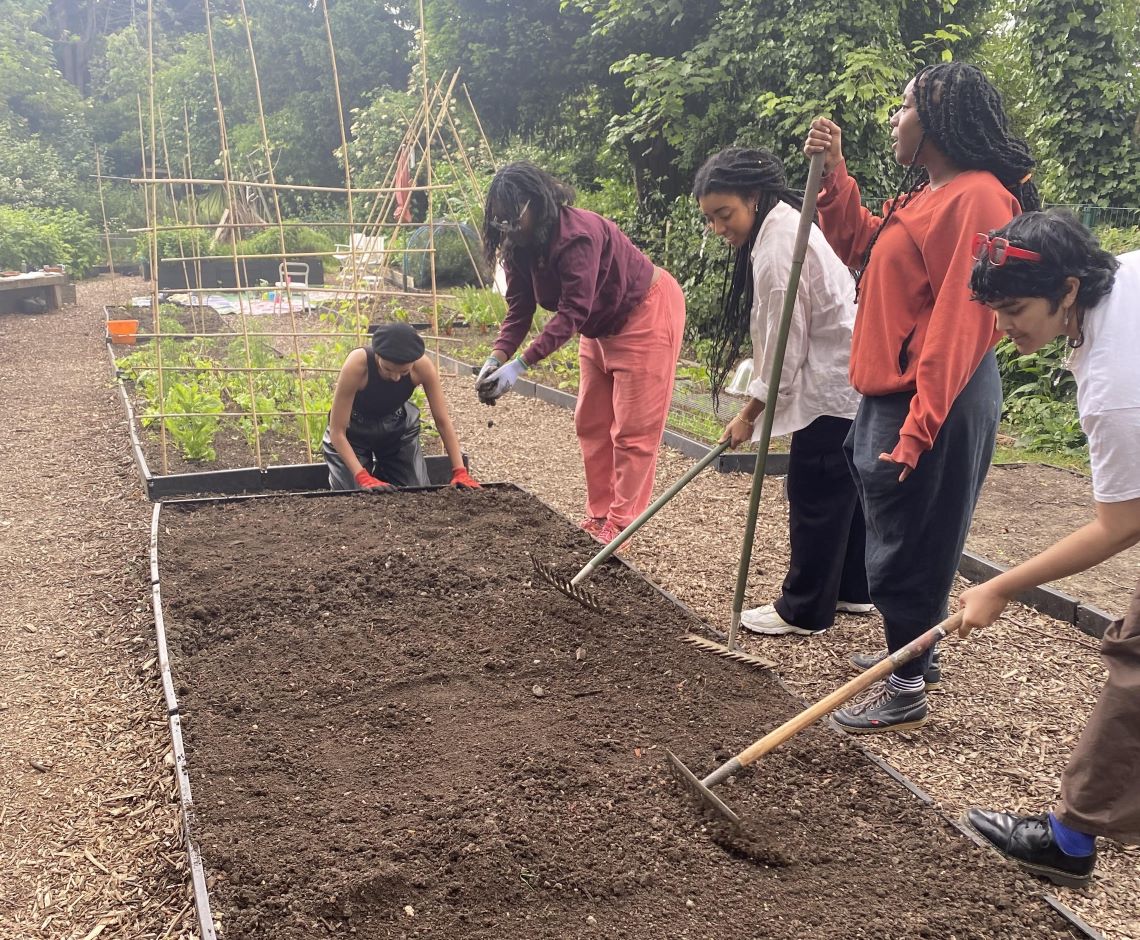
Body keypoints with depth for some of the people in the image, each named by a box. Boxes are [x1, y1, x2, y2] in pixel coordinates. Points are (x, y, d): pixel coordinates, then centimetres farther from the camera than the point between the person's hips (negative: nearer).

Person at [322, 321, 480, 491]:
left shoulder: (423, 366, -29)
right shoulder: (357, 365, -37)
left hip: (397, 428, 3)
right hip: (353, 431, -2)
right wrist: (363, 477, -40)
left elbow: (443, 421, -18)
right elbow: (337, 431, -30)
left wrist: (460, 471, -25)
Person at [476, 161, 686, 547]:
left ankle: (618, 529, -3)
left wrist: (520, 365, -39)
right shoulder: (519, 246, -7)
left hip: (647, 314, -9)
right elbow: (519, 310, -9)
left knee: (633, 429, -7)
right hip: (601, 326, 9)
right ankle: (598, 517, 18)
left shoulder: (577, 236, -33)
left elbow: (572, 312, -35)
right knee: (591, 424, 10)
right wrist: (496, 358, -27)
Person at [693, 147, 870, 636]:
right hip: (851, 378, 11)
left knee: (814, 499, -1)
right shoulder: (788, 225, 11)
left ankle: (803, 610, 10)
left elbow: (784, 348, -18)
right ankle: (853, 588, 31)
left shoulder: (777, 250, -21)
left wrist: (748, 415, -8)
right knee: (846, 490, 18)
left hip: (832, 387, -11)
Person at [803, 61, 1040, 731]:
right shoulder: (925, 194, 13)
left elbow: (959, 325, -23)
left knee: (910, 545, 0)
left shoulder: (976, 199, -18)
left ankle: (907, 690, 13)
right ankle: (913, 654, 36)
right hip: (896, 393, 10)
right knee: (902, 537, 20)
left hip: (935, 402, -10)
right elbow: (858, 245, 19)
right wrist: (833, 172, 7)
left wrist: (918, 428, -25)